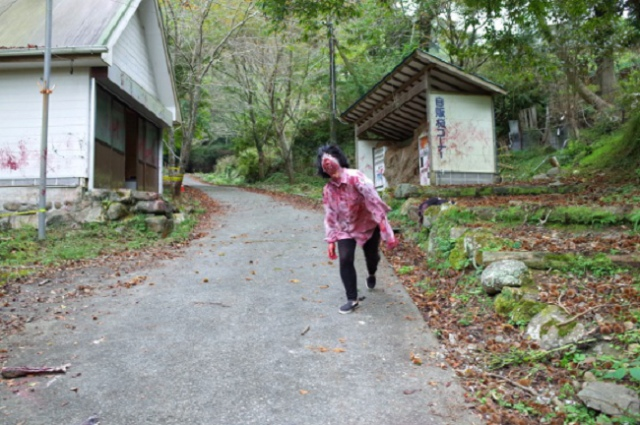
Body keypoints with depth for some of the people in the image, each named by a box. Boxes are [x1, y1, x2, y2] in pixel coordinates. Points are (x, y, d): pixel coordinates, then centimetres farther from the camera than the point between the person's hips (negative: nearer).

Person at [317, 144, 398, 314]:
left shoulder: (356, 178, -30)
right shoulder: (328, 189, -12)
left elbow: (375, 204, -30)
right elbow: (330, 217, -2)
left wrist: (388, 234, -32)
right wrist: (331, 240, -5)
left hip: (368, 225, -2)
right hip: (346, 229, 3)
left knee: (372, 256, 12)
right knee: (345, 260, -13)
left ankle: (371, 275, 50)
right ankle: (352, 299, 1)